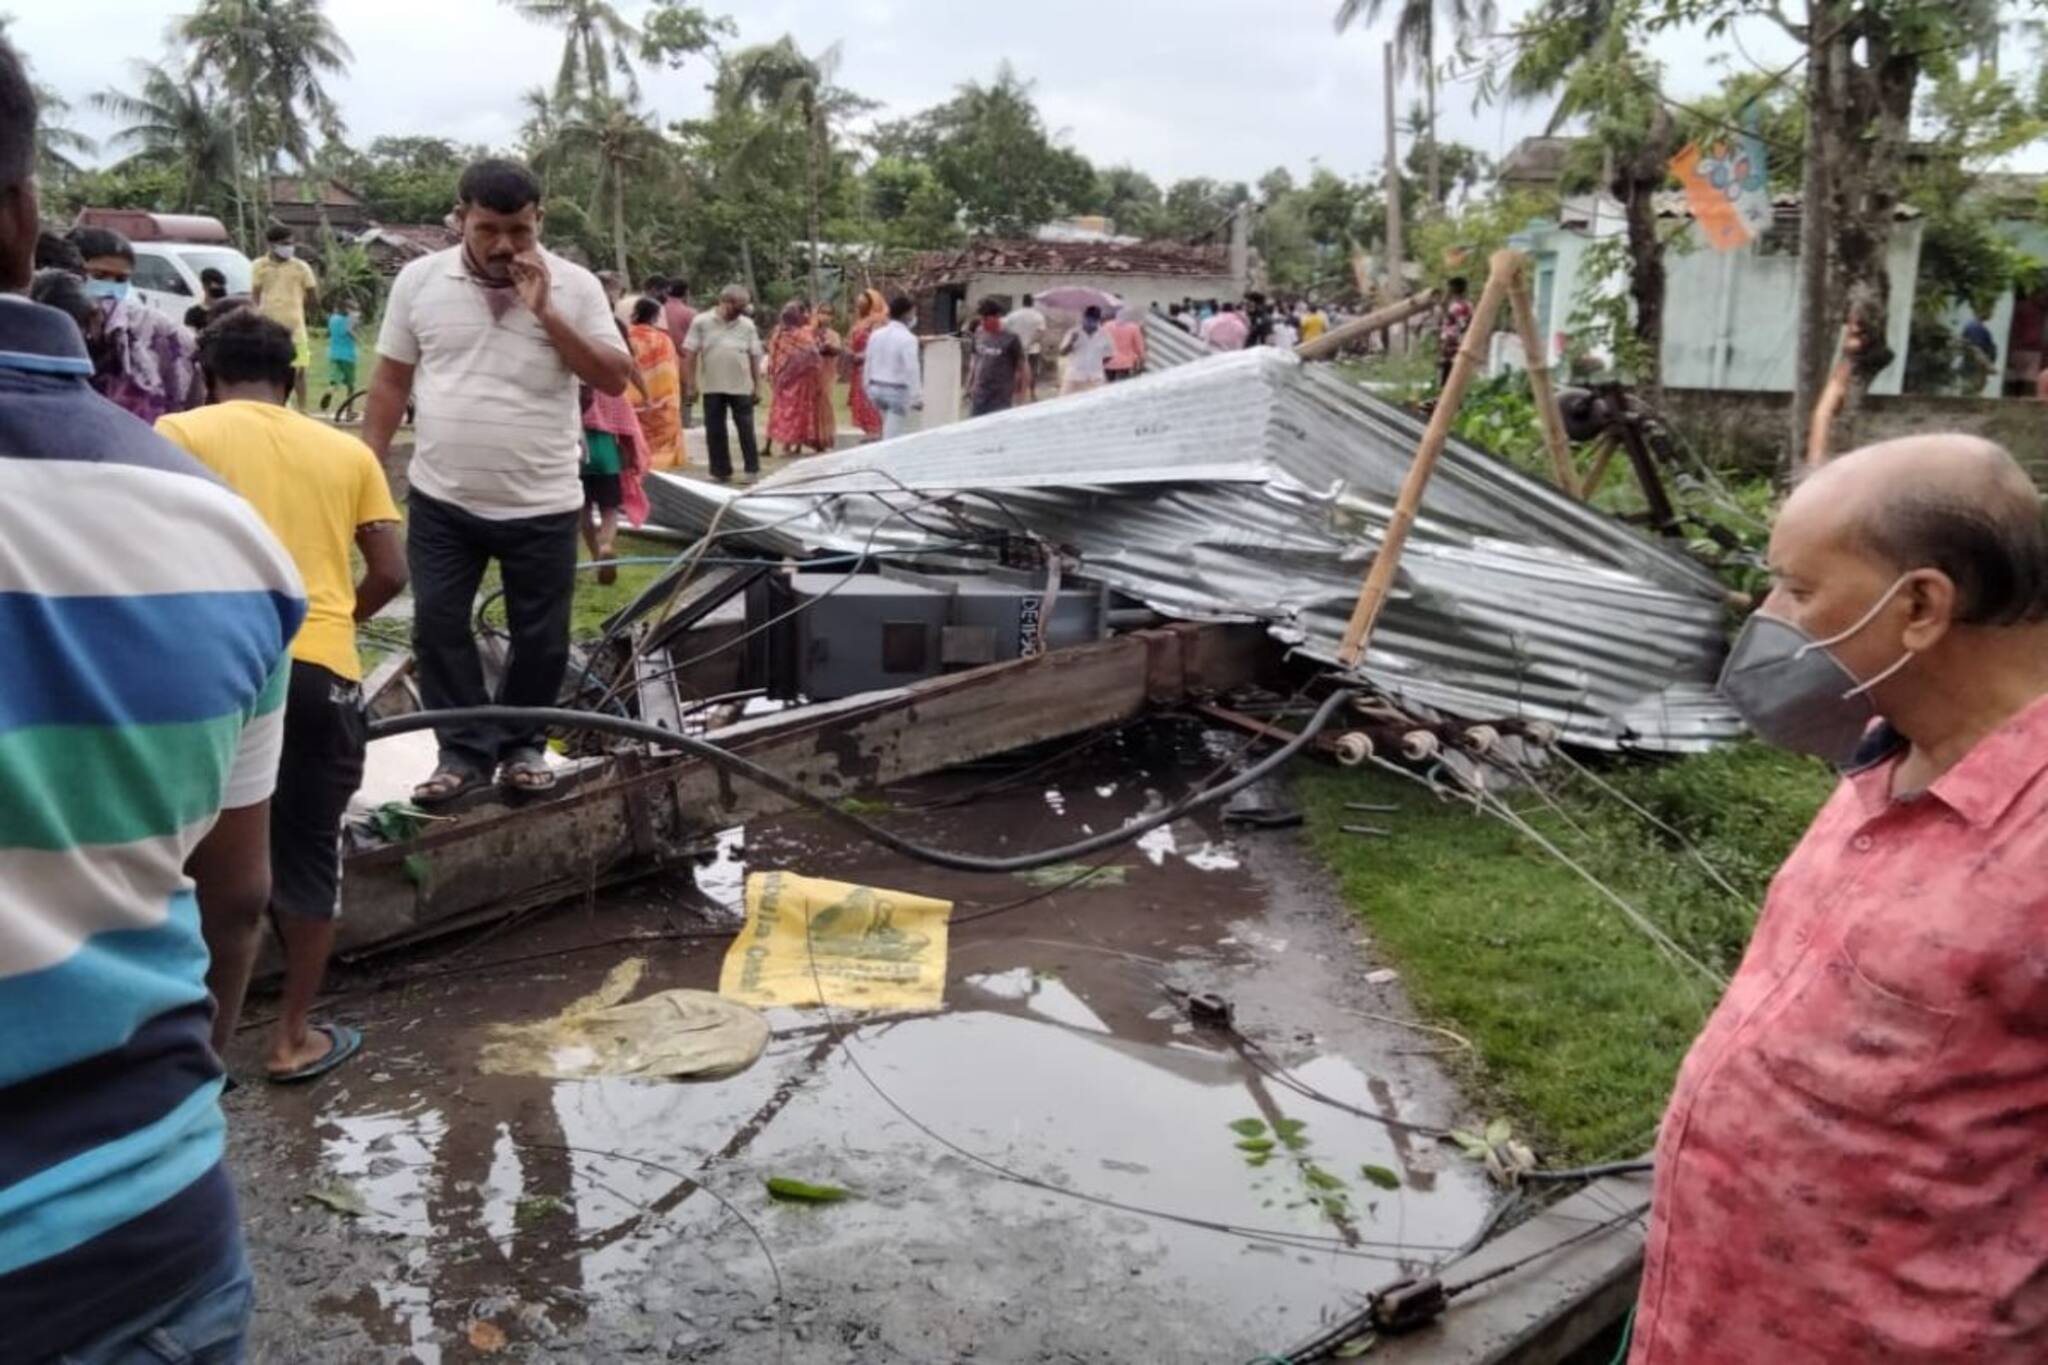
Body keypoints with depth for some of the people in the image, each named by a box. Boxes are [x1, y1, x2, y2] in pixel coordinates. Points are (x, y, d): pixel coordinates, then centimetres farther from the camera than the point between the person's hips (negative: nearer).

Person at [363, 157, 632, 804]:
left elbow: (615, 378, -9)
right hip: (441, 500, 1)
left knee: (540, 636, 8)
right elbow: (391, 382, 6)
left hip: (542, 505, -1)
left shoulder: (575, 286, -4)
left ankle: (522, 745, 27)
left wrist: (547, 313, -17)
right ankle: (464, 751, 18)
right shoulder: (419, 279, 0)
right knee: (437, 627, 5)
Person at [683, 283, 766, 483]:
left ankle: (752, 469, 9)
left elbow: (755, 356, 7)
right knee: (715, 430, 5)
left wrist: (757, 383, 5)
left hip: (741, 386, 0)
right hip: (712, 386, 0)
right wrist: (690, 380, -5)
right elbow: (690, 353, -1)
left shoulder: (747, 325, 4)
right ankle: (721, 471, 13)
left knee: (746, 428, 2)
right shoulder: (702, 322, -2)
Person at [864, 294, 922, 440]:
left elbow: (869, 364, 10)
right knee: (892, 436, -4)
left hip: (877, 388, 7)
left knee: (889, 431, 22)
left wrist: (869, 388, 19)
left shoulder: (876, 334, 5)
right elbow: (912, 370, -18)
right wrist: (917, 397, -13)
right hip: (898, 391, -7)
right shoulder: (907, 338, -16)